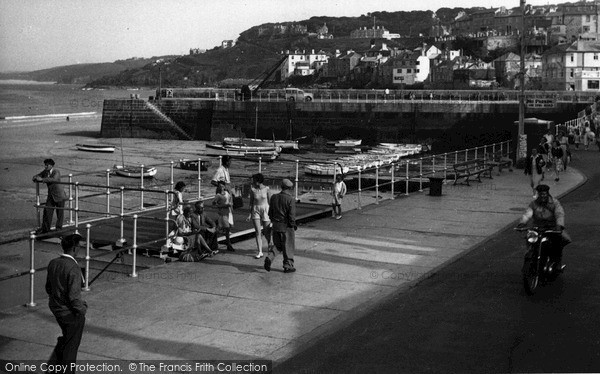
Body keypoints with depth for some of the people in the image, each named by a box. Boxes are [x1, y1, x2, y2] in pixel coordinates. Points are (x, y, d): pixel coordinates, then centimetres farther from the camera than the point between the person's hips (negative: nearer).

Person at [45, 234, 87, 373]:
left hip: (56, 308, 8)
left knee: (66, 337, 28)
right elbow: (74, 296, -27)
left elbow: (48, 288, 8)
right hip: (70, 313, -7)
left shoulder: (53, 263, -3)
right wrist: (82, 309, -10)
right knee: (71, 345, 12)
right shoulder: (73, 268, -27)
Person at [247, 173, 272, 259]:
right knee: (258, 232, -2)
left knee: (266, 231, 2)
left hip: (265, 210, -1)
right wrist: (250, 213, 3)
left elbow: (270, 201, -1)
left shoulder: (266, 189, -8)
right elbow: (251, 202, 5)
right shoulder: (252, 189, -3)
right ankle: (260, 252, 2)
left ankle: (269, 243, 33)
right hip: (255, 210, 1)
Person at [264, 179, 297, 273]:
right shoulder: (291, 199, -15)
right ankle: (288, 266, 17)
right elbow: (292, 216, -18)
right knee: (288, 247, 9)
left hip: (276, 226, 5)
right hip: (287, 226, -5)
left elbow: (270, 212, 8)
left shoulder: (274, 197, 2)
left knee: (277, 245, 18)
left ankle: (269, 257, -6)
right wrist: (293, 225, -3)